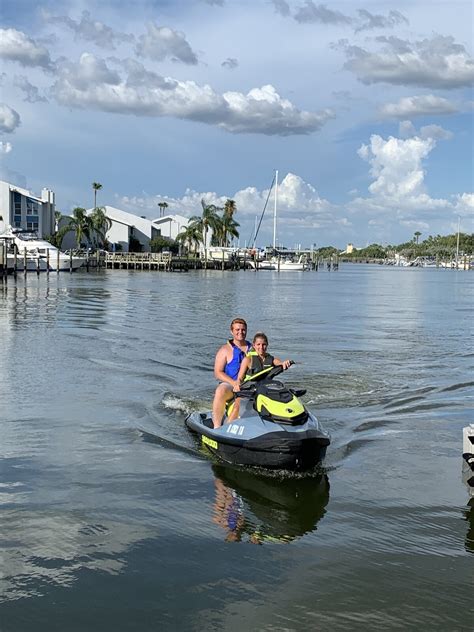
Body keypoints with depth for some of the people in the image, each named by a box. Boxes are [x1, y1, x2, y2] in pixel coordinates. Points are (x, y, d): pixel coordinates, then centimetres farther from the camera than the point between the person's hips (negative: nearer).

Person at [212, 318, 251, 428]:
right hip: (229, 384, -3)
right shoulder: (225, 350, 6)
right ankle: (217, 427, -35)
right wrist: (234, 382, -19)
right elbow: (218, 373, -3)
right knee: (220, 392, -37)